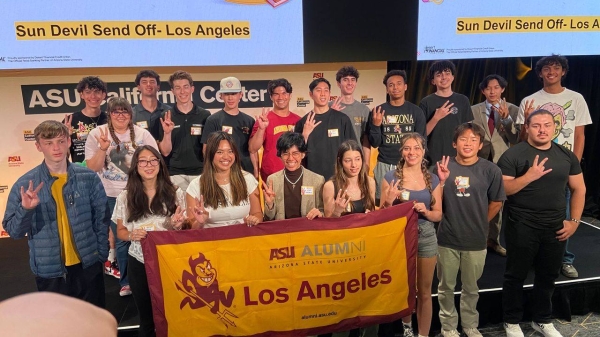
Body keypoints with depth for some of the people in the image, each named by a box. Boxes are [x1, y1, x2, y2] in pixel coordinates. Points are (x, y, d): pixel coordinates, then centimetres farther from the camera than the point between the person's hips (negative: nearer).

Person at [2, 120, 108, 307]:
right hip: (49, 270, 0)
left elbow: (101, 219, 1)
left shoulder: (89, 177, -6)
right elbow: (13, 231, -4)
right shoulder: (24, 184, -8)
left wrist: (101, 254, 0)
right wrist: (25, 209, -23)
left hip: (88, 265, 1)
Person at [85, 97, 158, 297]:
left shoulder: (142, 134, 1)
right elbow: (92, 168, -6)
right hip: (112, 196, 0)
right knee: (122, 239, 7)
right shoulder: (98, 134, -2)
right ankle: (126, 282, 25)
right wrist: (103, 148, -21)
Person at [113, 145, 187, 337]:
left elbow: (184, 229, 6)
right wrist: (132, 235, -14)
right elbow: (120, 232, 7)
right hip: (139, 263, 1)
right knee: (146, 317, 15)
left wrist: (176, 226, -16)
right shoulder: (125, 197, 0)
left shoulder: (175, 193, -1)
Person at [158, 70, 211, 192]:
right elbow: (165, 152, 0)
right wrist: (167, 133, -16)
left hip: (200, 173, 0)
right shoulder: (166, 117, 2)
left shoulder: (205, 116, 2)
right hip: (175, 174, 0)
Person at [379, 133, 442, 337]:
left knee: (424, 292, 9)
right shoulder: (391, 177, -5)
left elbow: (438, 215, 4)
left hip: (426, 237, 1)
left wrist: (425, 211, -16)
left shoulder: (432, 179, 2)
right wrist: (389, 201, -22)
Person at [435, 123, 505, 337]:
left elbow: (496, 203, 5)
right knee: (446, 287, 13)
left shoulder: (491, 170, -7)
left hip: (476, 240, 0)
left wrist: (479, 224, 8)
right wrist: (441, 181, -20)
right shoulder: (444, 167, -6)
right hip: (447, 239, 0)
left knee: (471, 288, 19)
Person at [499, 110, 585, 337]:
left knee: (548, 276, 17)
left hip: (555, 227, 5)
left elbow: (579, 189, 11)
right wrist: (529, 176, -27)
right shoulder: (513, 155, -10)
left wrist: (574, 220, 4)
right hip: (522, 227, -4)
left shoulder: (567, 156, 5)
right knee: (516, 275, 8)